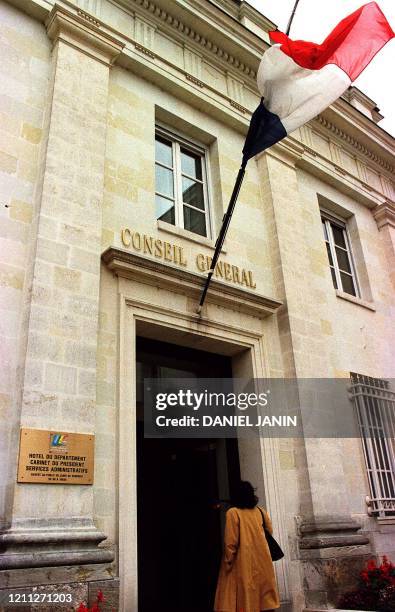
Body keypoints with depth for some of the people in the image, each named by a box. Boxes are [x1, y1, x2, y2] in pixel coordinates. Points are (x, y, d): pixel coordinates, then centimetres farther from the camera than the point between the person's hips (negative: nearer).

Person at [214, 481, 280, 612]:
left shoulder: (233, 512, -9)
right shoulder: (261, 511, 5)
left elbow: (231, 542, -12)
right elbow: (269, 531, 17)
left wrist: (228, 562, -4)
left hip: (243, 561, -4)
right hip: (262, 561, 4)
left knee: (245, 597, 1)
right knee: (265, 596, 13)